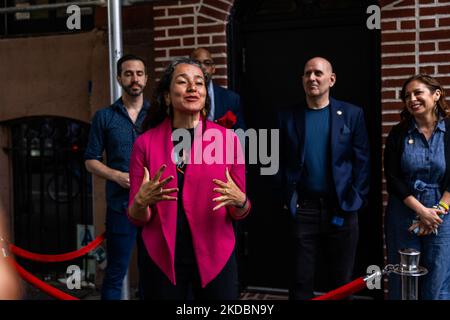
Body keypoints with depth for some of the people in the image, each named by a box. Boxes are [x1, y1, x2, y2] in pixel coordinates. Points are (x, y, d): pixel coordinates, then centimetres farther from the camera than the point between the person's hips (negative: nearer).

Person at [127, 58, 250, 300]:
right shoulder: (146, 142, -3)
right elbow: (137, 218, 1)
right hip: (160, 259, 0)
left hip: (215, 257, 1)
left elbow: (239, 213, 5)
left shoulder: (227, 138, -3)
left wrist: (239, 201, -17)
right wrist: (141, 202, -21)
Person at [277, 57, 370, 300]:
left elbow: (362, 161, 1)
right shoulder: (288, 116, 3)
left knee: (341, 282, 12)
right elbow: (281, 162, 5)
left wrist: (356, 200, -6)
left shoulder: (352, 114, 1)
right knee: (301, 281, 6)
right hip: (303, 208, 0)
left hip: (341, 208, 0)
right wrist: (286, 199, -3)